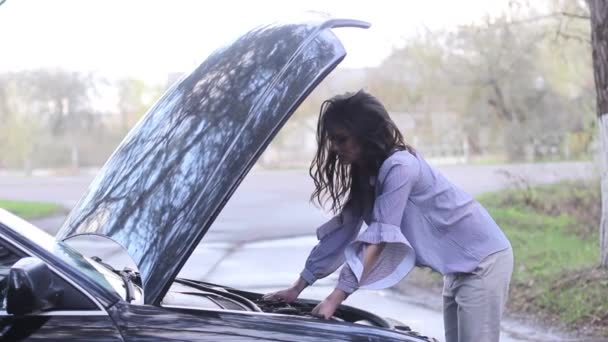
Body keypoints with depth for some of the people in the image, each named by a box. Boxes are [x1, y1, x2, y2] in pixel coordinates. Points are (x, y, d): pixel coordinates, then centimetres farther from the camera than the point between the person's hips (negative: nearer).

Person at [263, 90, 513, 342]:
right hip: (459, 267, 9)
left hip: (483, 260, -9)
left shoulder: (399, 167, -23)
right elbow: (342, 231, 9)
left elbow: (377, 239, -28)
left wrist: (335, 298, -29)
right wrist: (297, 288, 7)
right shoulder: (365, 174, 6)